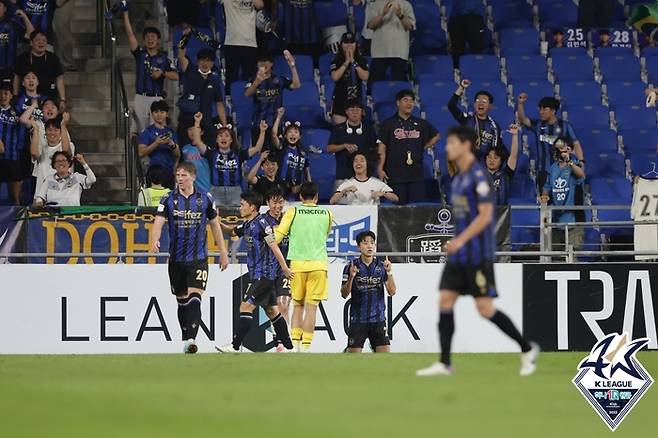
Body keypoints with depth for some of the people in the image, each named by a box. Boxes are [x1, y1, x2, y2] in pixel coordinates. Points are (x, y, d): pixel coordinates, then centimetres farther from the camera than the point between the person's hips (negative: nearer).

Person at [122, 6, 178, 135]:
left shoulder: (164, 57, 6)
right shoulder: (140, 54, 8)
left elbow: (176, 76, 2)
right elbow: (130, 34, 0)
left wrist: (162, 73, -15)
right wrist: (125, 13, -6)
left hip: (157, 98, -1)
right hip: (141, 97, 1)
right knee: (141, 130, 0)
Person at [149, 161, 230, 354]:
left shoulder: (205, 199, 2)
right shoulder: (168, 199, 0)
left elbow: (215, 225, 12)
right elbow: (158, 221, -12)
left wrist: (223, 253, 13)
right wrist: (154, 240, -33)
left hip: (198, 258, -2)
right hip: (176, 258, 2)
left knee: (194, 297, -17)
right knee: (182, 300, 10)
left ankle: (191, 339, -25)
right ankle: (186, 339, 24)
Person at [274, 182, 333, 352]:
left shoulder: (292, 212, 1)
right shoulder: (327, 215, 7)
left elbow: (277, 237, -3)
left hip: (297, 264, 0)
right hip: (318, 264, 0)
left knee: (297, 306, 12)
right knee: (311, 307, -1)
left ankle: (295, 344, 2)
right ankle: (305, 347, -6)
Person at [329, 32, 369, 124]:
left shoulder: (362, 61, 6)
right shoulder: (337, 61, 1)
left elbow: (365, 77, -10)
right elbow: (335, 77, -16)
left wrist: (353, 62, -11)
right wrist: (347, 62, -12)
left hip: (356, 100, 2)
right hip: (340, 100, -2)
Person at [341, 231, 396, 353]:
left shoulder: (381, 265, 4)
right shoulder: (351, 266, -1)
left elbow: (392, 292, 0)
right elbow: (344, 294, -3)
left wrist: (389, 272, -15)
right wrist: (351, 277, -20)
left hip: (378, 319, 2)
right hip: (357, 319, -2)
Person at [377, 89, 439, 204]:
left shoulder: (420, 123, 12)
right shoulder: (388, 124, 4)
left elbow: (435, 136, 27)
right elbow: (382, 147, 0)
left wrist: (424, 148, 13)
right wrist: (380, 169, -9)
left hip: (416, 173, 3)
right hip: (396, 175, -3)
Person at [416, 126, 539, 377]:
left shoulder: (478, 175, -13)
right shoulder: (458, 178, 15)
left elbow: (485, 215, -19)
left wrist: (460, 240, -21)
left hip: (478, 253, -9)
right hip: (458, 254, 9)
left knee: (485, 309, -7)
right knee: (445, 301, 0)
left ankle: (527, 349, 8)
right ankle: (444, 363, 1)